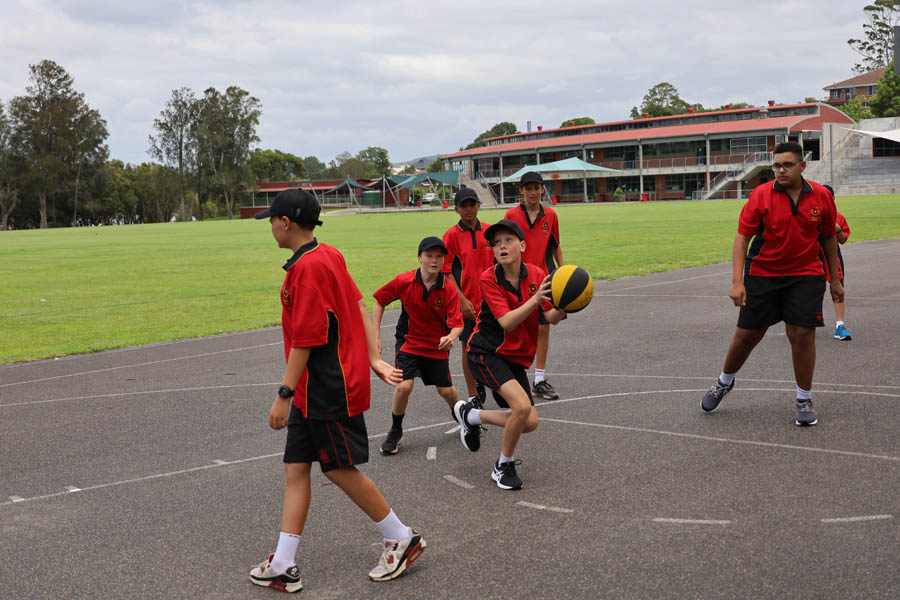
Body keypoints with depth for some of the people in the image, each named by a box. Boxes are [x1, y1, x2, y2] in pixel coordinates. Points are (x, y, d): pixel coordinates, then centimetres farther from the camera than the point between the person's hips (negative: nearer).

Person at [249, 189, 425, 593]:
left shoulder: (308, 268, -20)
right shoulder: (328, 256, 9)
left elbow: (305, 341, -21)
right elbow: (359, 307, 11)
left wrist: (284, 395, -17)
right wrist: (374, 358, 11)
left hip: (328, 389, -10)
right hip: (313, 392, 10)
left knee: (340, 469, 3)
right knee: (295, 469, 9)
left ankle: (402, 539, 20)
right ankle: (283, 567, 14)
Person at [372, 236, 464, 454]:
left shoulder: (449, 289, -16)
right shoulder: (404, 281, -16)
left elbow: (457, 323, -17)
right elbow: (379, 301, -1)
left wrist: (451, 337, -41)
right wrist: (376, 336, -4)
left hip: (437, 346, 1)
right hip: (408, 341, -1)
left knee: (446, 390, 5)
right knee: (404, 386, -17)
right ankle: (396, 432, 5)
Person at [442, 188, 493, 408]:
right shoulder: (452, 235, -6)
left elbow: (495, 264, 12)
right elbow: (446, 271, -7)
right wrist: (462, 299, -13)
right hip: (467, 302, -3)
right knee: (469, 346, 2)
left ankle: (479, 380, 34)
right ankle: (473, 396, 12)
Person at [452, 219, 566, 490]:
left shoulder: (536, 274, -4)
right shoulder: (489, 278, -16)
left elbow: (551, 318, -7)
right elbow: (507, 322, -26)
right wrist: (535, 299, -39)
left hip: (515, 358, 6)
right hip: (485, 353, -6)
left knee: (530, 423, 1)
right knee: (523, 406, -26)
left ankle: (470, 415, 25)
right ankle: (503, 466, -2)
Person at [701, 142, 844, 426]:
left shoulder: (821, 196, -1)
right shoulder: (761, 196, -9)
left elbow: (829, 238, 11)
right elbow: (742, 238, -10)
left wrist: (835, 280, 14)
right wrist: (737, 281, -19)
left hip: (805, 275, 1)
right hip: (761, 274, -1)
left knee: (802, 334, -7)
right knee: (747, 334, 4)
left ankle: (805, 401, 10)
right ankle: (724, 382, 31)